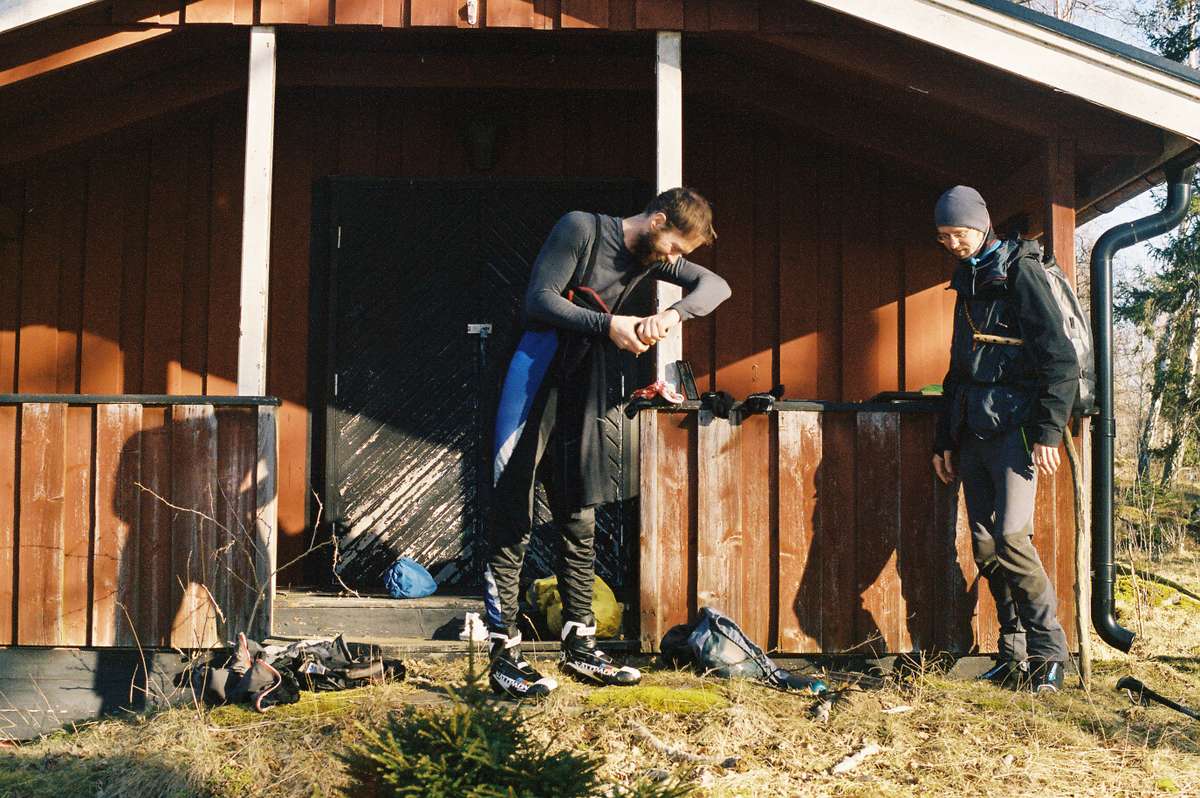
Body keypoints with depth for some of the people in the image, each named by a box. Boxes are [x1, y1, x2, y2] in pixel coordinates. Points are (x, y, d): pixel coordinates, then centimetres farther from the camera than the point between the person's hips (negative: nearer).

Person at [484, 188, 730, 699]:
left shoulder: (652, 256, 11)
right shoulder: (581, 228, -8)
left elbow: (715, 286, 7)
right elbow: (539, 300, -14)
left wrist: (674, 314, -13)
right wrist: (608, 324, -22)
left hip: (583, 395, 8)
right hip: (536, 382, -7)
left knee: (580, 524, 10)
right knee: (512, 524, -7)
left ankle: (579, 649, 19)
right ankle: (504, 654, -4)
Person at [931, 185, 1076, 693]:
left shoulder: (1020, 273, -4)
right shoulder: (968, 284, 20)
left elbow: (1060, 357, -11)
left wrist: (1048, 431, -17)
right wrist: (946, 440, 22)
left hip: (1013, 426, -8)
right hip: (974, 432, 8)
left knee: (1011, 539, -16)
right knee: (986, 549, 4)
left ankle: (1049, 654, -5)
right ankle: (1015, 655, 11)